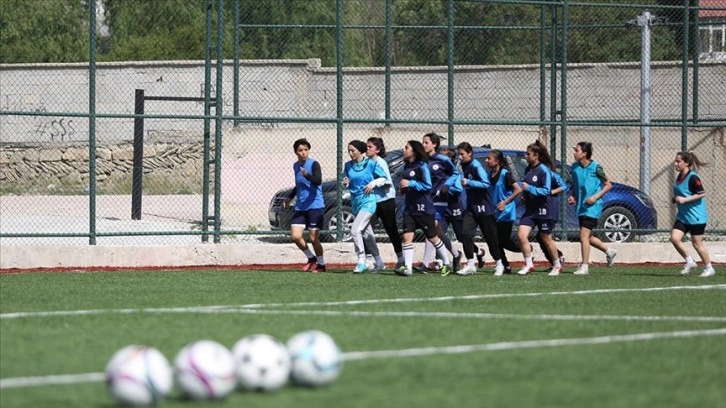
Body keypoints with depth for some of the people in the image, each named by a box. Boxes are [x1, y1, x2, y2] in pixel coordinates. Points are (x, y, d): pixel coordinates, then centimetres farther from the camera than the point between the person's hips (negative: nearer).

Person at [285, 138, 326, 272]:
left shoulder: (313, 164, -10)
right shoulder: (296, 166, 12)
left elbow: (318, 180, -28)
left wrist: (307, 175, -44)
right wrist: (290, 198, 24)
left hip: (315, 206, -6)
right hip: (300, 207, 6)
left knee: (313, 238, -4)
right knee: (295, 236, -5)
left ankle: (321, 264, 14)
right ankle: (311, 258, 16)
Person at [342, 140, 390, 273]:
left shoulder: (371, 164, -7)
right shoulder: (348, 165, 6)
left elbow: (384, 178, 3)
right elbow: (346, 185, 15)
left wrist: (373, 183, -13)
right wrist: (345, 183, -7)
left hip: (367, 201, -6)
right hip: (355, 201, 6)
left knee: (355, 230, -21)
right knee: (367, 234, 14)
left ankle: (361, 262, -15)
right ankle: (379, 262, 27)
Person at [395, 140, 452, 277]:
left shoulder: (422, 166, -12)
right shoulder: (406, 167, 10)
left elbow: (428, 185, -17)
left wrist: (410, 184, -22)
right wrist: (403, 187, 4)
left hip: (423, 208, -6)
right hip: (409, 208, 6)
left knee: (432, 237, 6)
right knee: (407, 236, -8)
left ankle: (447, 263, 23)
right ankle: (407, 267, -12)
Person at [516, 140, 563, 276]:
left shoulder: (544, 170, -14)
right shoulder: (528, 169, 8)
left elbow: (546, 190, -19)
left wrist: (529, 188, -24)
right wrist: (524, 193, 3)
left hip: (542, 210, -7)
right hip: (530, 210, 7)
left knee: (546, 239, 6)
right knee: (521, 234, -10)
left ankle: (557, 265, 24)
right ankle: (529, 265, 0)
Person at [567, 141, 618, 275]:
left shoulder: (595, 167, -12)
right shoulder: (575, 167, 5)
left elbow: (608, 185, -5)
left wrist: (596, 197, -16)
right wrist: (572, 196, 1)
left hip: (593, 206, -7)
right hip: (581, 206, 7)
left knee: (584, 236, -12)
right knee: (588, 237, 15)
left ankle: (584, 266, -5)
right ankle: (609, 252, 36)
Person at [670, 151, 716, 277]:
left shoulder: (692, 177, -17)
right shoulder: (679, 177, 9)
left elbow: (702, 194, -19)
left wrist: (685, 199, -22)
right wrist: (676, 199, 5)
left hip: (696, 217, -8)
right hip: (683, 216, 8)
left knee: (697, 243, 0)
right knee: (674, 238, -8)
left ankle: (709, 268, 17)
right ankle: (689, 262, 8)